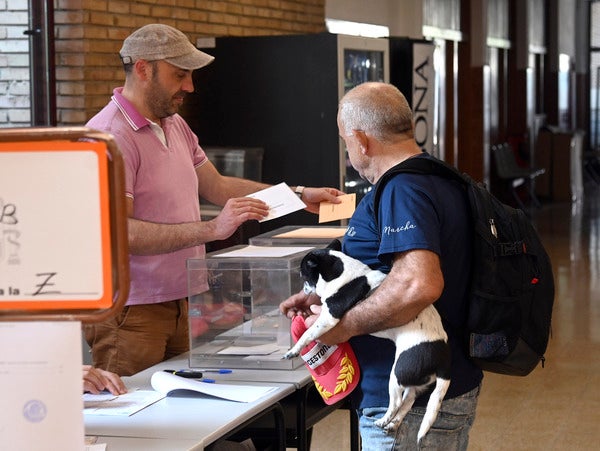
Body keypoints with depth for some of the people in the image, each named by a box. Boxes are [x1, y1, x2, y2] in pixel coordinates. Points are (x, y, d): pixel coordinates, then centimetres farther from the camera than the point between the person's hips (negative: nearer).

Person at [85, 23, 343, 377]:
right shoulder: (110, 136, -16)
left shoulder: (176, 125, 13)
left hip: (181, 303, 8)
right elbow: (120, 232, -24)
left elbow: (217, 187, 21)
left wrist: (299, 196, 14)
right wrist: (211, 229, -29)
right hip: (132, 314, -8)